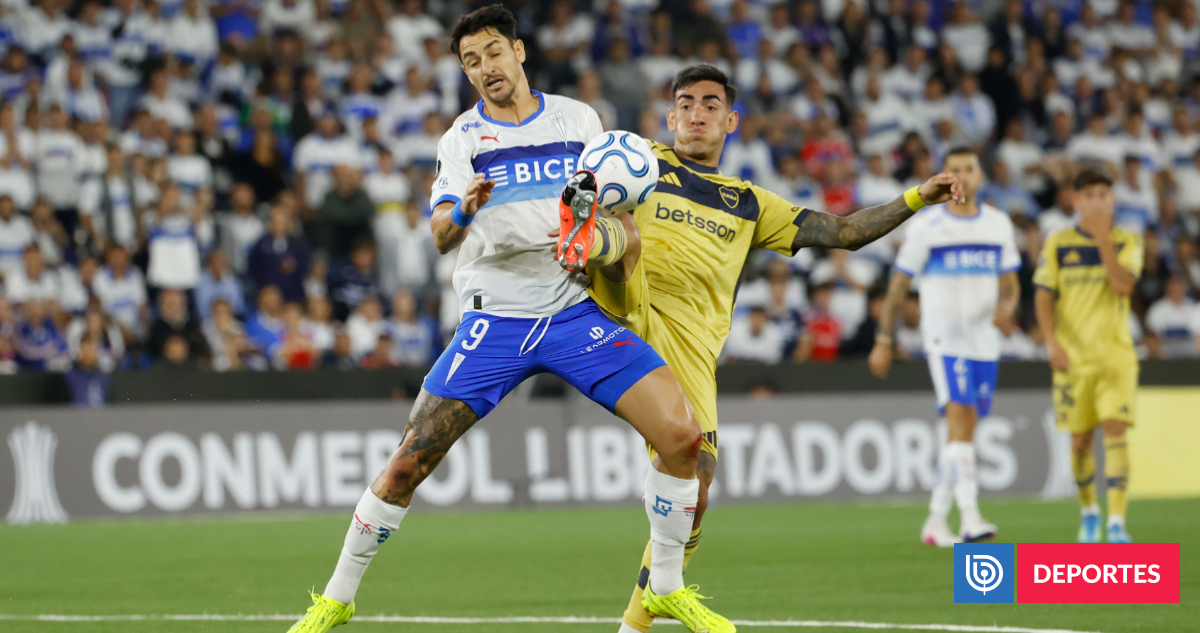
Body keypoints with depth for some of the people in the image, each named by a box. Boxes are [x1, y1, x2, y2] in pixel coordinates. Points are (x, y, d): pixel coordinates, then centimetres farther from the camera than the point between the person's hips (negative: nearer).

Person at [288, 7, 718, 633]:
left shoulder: (577, 118, 7)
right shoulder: (462, 139, 3)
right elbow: (441, 237, -9)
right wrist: (462, 210, -32)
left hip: (578, 311, 1)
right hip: (494, 318, -1)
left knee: (681, 435, -14)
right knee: (409, 460, -10)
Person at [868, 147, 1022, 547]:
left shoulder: (998, 224, 10)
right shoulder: (926, 227, -1)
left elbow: (1010, 283, 16)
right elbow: (898, 286, 3)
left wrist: (1006, 305, -8)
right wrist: (883, 341, 2)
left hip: (984, 338, 5)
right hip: (944, 337, -5)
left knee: (964, 433, 7)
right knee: (959, 420, -19)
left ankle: (936, 521, 18)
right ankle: (970, 518, -27)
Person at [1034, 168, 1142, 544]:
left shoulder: (1127, 242, 3)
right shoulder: (1058, 245, 5)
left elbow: (1123, 286, -13)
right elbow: (1044, 297, 1)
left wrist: (1103, 239, -20)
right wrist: (1052, 342, -12)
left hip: (1116, 355, -1)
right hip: (1072, 355, 1)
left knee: (1115, 430, -16)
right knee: (1080, 440, 6)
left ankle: (1117, 523, -20)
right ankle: (1089, 512, 29)